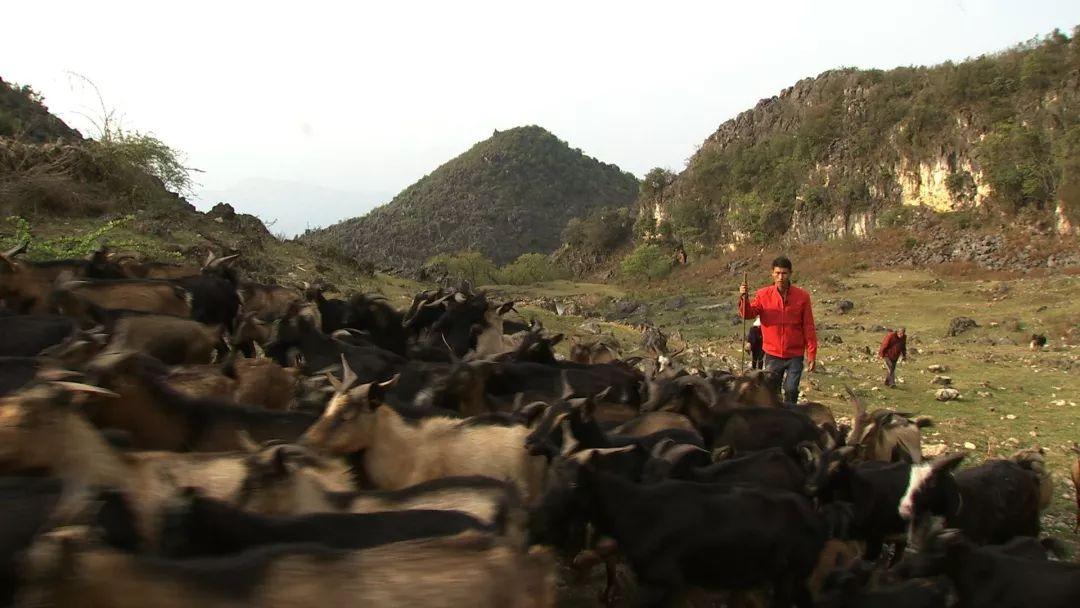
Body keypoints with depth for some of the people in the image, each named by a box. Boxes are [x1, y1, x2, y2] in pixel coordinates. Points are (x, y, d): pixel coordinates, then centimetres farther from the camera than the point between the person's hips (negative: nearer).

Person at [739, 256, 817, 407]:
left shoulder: (802, 296, -3)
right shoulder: (763, 294, -1)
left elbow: (808, 328, -1)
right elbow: (748, 314, -10)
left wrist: (812, 355, -2)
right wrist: (744, 298, -30)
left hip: (795, 356, -1)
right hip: (772, 355, 1)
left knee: (791, 392, -2)